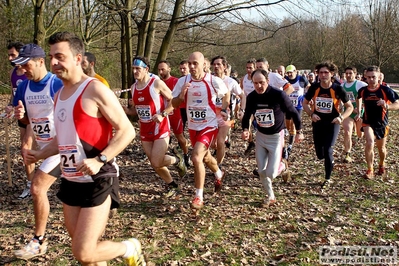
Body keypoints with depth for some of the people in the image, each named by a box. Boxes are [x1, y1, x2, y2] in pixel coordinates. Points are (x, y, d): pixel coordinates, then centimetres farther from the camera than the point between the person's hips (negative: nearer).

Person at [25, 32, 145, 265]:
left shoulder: (95, 90, -14)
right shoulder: (59, 95, 12)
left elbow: (127, 130, -16)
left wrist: (100, 160, -27)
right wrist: (40, 155, 10)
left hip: (97, 181, -8)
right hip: (70, 181, 8)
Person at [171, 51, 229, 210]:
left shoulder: (214, 81, -14)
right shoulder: (183, 81, -6)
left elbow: (226, 95, 7)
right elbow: (174, 104, -3)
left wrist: (224, 110, -2)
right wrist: (182, 95, -21)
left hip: (209, 126, -5)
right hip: (192, 127, 5)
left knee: (196, 157, -21)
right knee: (205, 157, 24)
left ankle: (199, 197, -7)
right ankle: (219, 175, 56)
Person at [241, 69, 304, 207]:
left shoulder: (278, 95, -21)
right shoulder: (251, 97, -8)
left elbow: (293, 112, -8)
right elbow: (247, 115, 7)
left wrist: (299, 131, -4)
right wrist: (245, 129, -11)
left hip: (276, 137, -4)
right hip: (260, 136, 4)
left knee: (271, 173, -9)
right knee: (261, 171, 5)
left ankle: (283, 166, 26)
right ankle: (270, 197, 27)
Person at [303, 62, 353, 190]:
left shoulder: (337, 89, -12)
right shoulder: (314, 88, -6)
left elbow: (350, 107, -4)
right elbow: (305, 103, 7)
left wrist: (341, 117, -21)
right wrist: (311, 114, -11)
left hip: (332, 124, -3)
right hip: (318, 123, 3)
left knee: (327, 151, -12)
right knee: (320, 155, 6)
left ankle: (328, 179, 7)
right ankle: (329, 158, 44)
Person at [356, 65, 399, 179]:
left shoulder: (385, 90, -17)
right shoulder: (362, 90, -8)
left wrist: (387, 106, -37)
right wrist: (358, 112, 14)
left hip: (382, 123, 0)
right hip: (368, 122, 0)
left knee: (381, 148, 16)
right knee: (369, 143, -23)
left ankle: (382, 165, 47)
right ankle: (370, 170, -8)